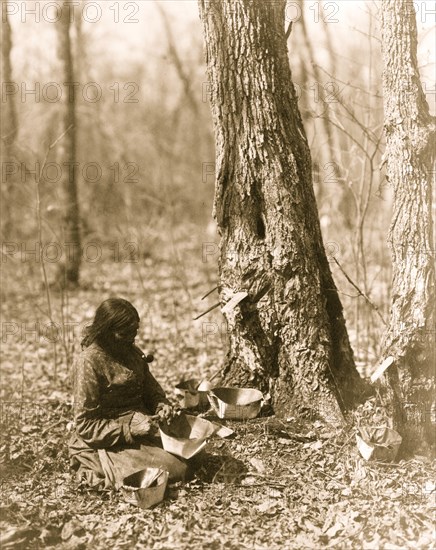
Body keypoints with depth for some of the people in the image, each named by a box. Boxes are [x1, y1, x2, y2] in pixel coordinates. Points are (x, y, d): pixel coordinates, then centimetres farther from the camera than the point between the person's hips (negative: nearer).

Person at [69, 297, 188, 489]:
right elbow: (85, 425, -17)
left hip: (139, 429, 7)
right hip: (105, 444, -7)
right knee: (174, 471, -18)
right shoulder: (88, 362, -18)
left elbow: (150, 389, 19)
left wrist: (161, 405, -4)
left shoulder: (132, 352, 5)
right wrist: (129, 430, -25)